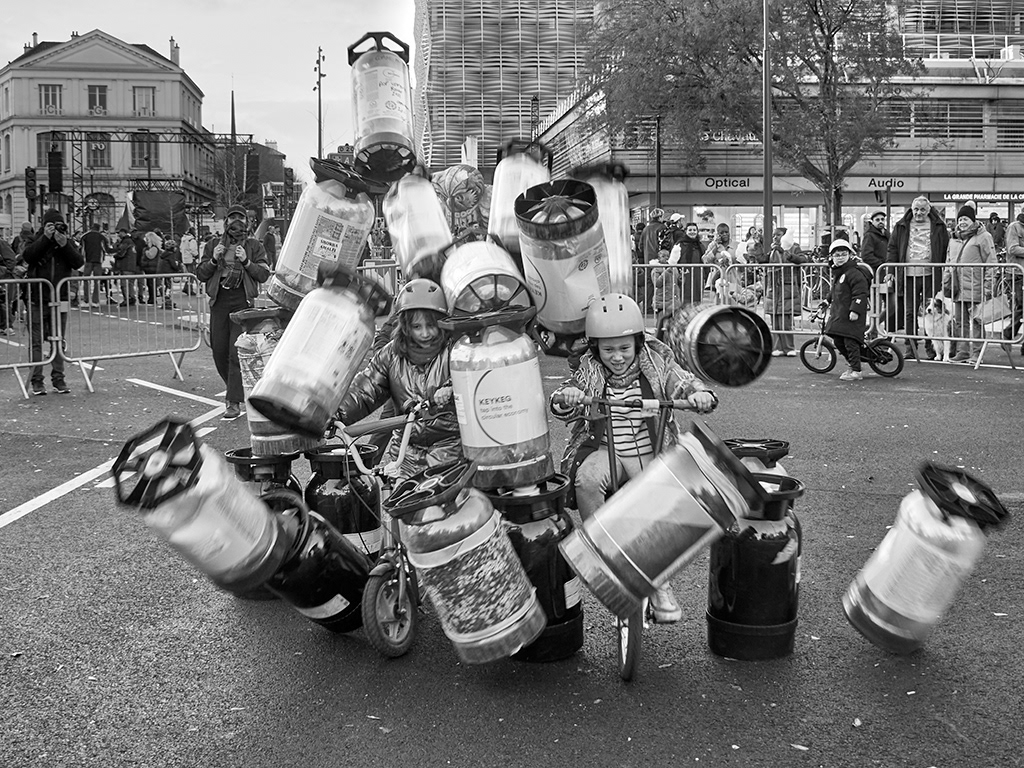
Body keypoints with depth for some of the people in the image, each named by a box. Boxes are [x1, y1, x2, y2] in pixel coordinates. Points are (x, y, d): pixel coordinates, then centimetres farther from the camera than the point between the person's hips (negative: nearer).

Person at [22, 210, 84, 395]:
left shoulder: (67, 242, 6)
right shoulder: (37, 240, 1)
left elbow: (79, 263, -7)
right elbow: (27, 256, -18)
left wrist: (65, 245, -18)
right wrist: (45, 238, -21)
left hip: (60, 298, 2)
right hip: (38, 298, -2)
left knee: (58, 341, 5)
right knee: (37, 341, 0)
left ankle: (58, 379, 12)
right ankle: (36, 380, 4)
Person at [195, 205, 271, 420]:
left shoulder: (254, 246, 7)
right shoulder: (213, 245, 12)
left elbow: (264, 275, 0)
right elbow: (200, 274, 8)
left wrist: (246, 261, -14)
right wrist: (214, 259, -9)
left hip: (243, 302, -3)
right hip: (219, 302, 3)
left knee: (237, 352, -11)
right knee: (219, 351, 8)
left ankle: (234, 402, -10)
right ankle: (233, 387, 34)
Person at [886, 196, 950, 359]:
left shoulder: (939, 227, 8)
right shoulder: (901, 227, 11)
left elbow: (947, 250, 8)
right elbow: (892, 249, 11)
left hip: (930, 276, -1)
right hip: (908, 276, 1)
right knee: (909, 312, 2)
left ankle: (930, 347, 7)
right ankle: (910, 347, 9)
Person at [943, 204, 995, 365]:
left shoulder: (983, 237, -3)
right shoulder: (954, 240, 18)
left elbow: (990, 263, -6)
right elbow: (948, 263, 25)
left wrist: (988, 286, -11)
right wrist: (946, 282, 17)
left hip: (975, 288, -7)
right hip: (958, 289, 7)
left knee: (975, 322, -4)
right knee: (959, 321, 8)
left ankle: (976, 354, 0)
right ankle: (962, 351, 15)